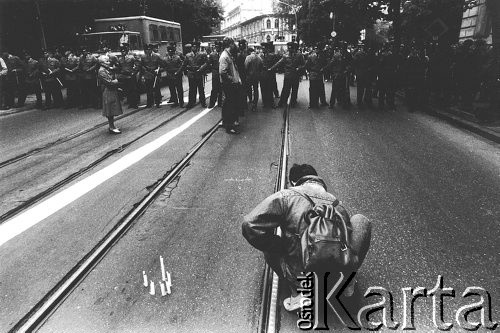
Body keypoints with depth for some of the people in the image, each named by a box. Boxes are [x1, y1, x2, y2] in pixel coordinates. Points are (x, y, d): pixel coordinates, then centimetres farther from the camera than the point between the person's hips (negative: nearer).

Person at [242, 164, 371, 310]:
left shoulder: (285, 197, -5)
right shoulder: (339, 205, 6)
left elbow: (250, 225, -11)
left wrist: (281, 249, 1)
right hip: (338, 269, 3)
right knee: (361, 221, 20)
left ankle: (298, 291, 4)